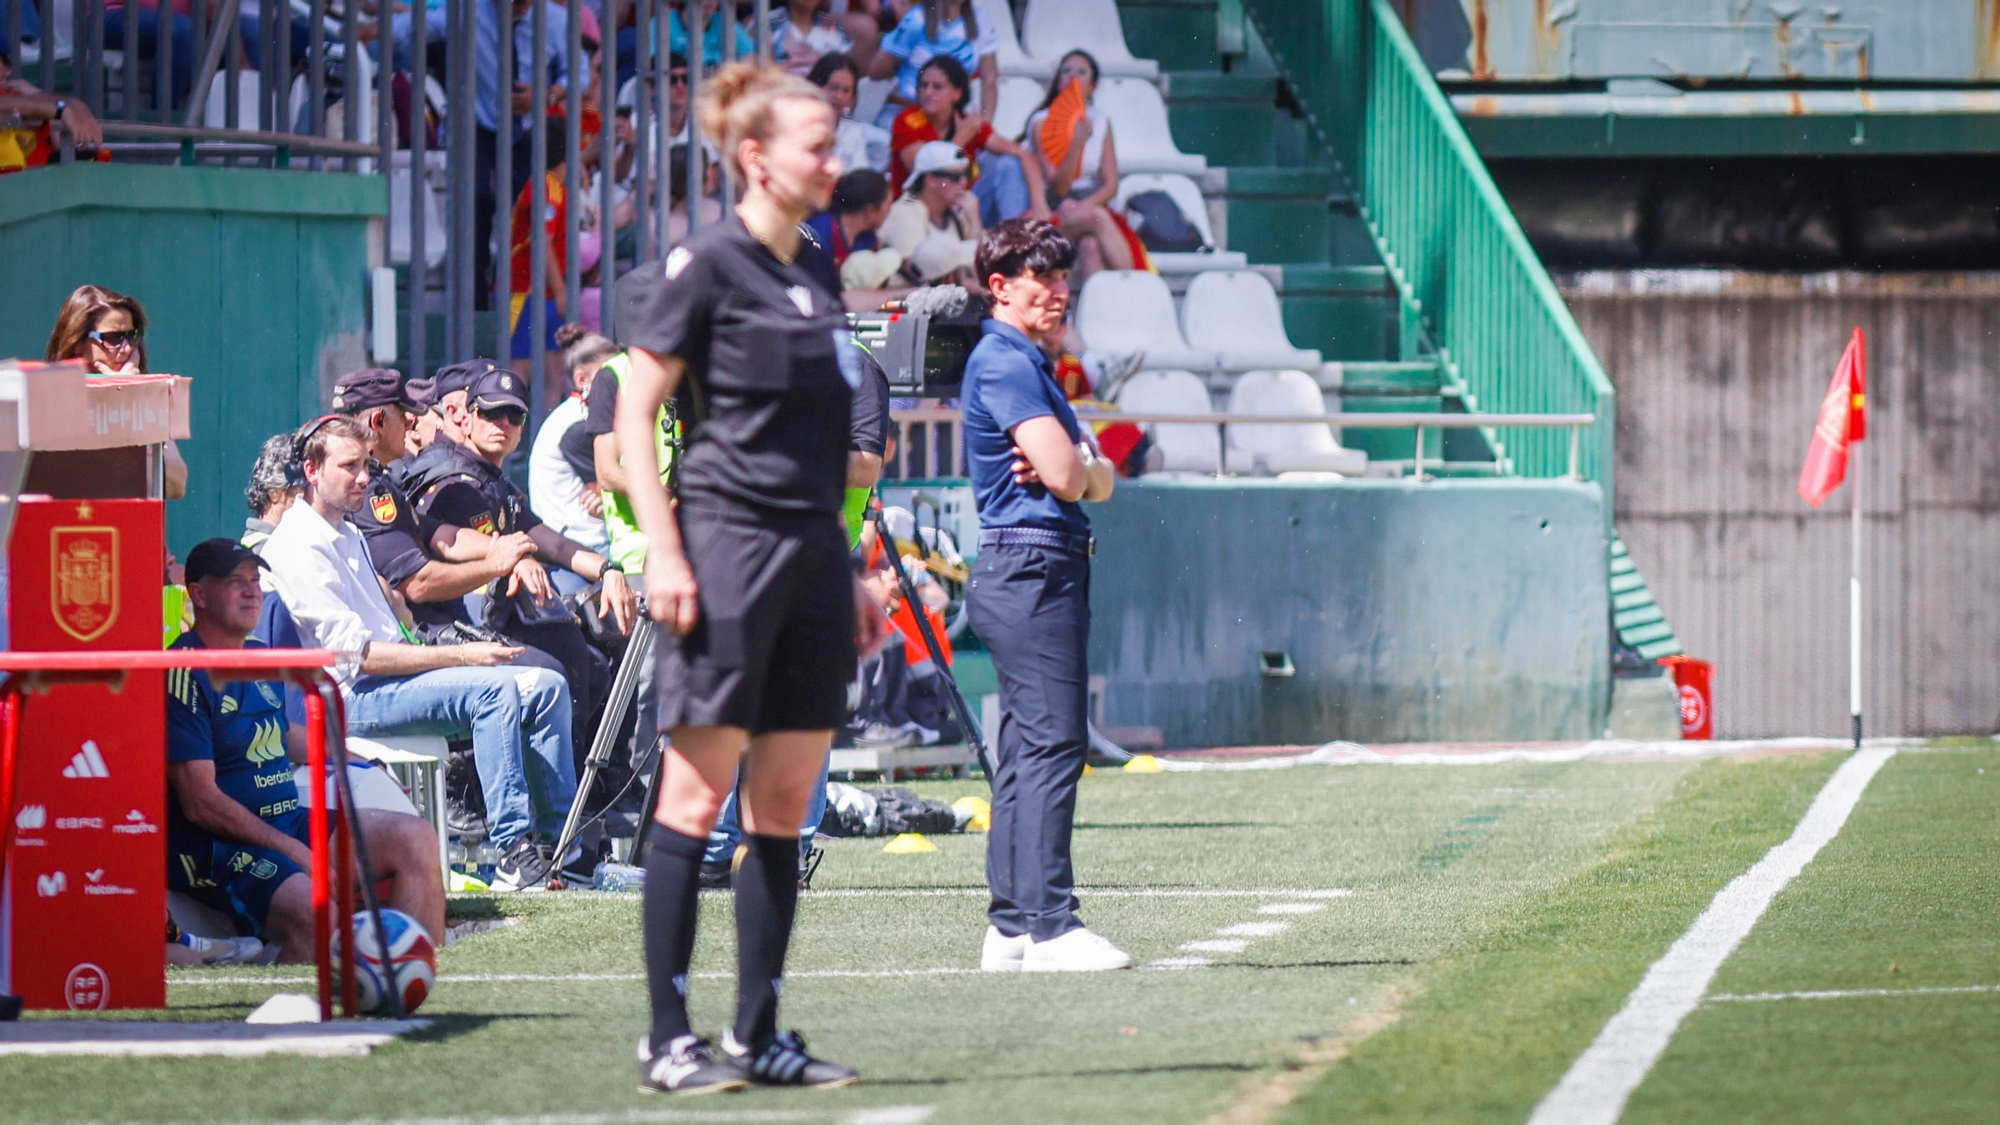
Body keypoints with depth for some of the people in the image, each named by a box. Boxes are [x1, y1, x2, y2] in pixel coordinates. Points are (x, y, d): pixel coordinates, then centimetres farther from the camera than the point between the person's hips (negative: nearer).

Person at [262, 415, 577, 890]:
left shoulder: (347, 535, 22)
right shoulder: (298, 547, -11)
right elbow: (359, 654, -17)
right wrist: (460, 655, -17)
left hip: (395, 673, 10)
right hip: (352, 696, -10)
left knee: (546, 686, -1)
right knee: (494, 687, -30)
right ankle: (515, 854, -34)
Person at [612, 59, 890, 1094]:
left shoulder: (807, 279, 16)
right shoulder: (706, 268, -7)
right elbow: (633, 413, -9)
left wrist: (849, 575, 22)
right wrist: (663, 551, -17)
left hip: (811, 553, 8)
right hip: (729, 544, -8)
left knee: (785, 804, 8)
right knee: (698, 792, -5)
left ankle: (759, 1034, 12)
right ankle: (668, 1039, -3)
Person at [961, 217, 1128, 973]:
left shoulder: (1028, 363, 22)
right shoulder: (1005, 362, -10)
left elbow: (1096, 481, 17)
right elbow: (1067, 475, -19)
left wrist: (1076, 469, -6)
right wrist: (1075, 467, 4)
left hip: (1041, 571, 11)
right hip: (1030, 566, -11)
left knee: (1028, 750, 10)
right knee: (1052, 743, -14)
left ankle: (1011, 928, 11)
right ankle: (1049, 925, -19)